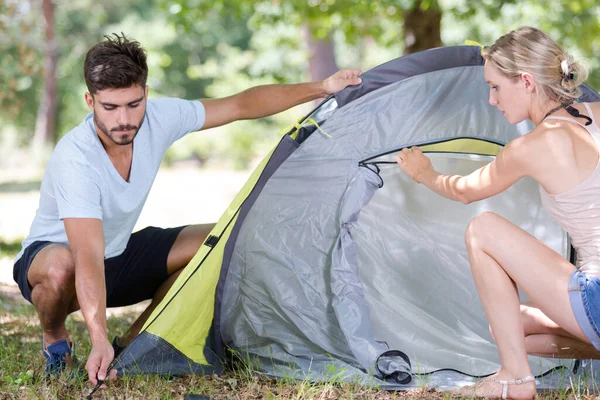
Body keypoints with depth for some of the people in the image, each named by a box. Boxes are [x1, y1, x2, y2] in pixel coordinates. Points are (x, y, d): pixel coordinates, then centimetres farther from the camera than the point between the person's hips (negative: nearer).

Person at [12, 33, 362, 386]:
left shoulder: (159, 118, -19)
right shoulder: (74, 158, -36)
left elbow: (240, 106, -8)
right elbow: (88, 260, -44)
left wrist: (322, 89, -10)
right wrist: (100, 341, -55)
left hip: (120, 253, 6)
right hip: (61, 255, -6)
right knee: (60, 268, -42)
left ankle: (133, 342, 0)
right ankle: (55, 340, -6)